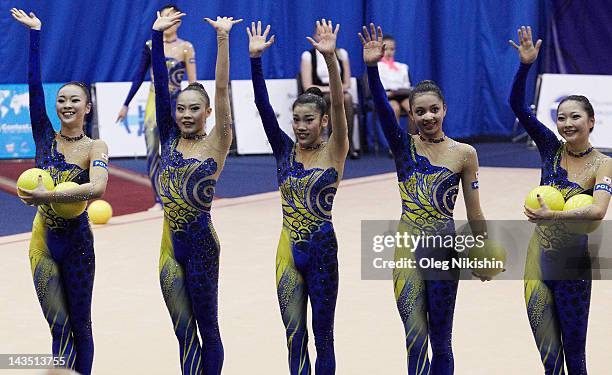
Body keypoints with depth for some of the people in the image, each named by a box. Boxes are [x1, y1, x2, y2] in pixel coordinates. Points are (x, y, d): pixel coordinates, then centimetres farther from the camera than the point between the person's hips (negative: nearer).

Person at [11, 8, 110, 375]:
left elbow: (97, 188, -27)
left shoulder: (96, 147, -7)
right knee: (60, 328, 1)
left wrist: (48, 195, -32)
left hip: (77, 242, -2)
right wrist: (35, 32, -8)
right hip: (44, 241, 2)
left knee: (80, 326, 10)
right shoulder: (45, 137, 1)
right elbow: (35, 83, -5)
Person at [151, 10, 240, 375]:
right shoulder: (169, 139, 7)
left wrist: (223, 37, -20)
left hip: (201, 242, -4)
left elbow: (222, 89, -13)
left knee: (207, 328, 6)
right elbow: (160, 86, 2)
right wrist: (158, 36, -4)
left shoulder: (215, 144, -5)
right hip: (172, 243, 5)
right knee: (184, 331, 8)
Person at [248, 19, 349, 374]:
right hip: (289, 252, 4)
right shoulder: (285, 151, 5)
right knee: (295, 337, 7)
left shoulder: (334, 152, -5)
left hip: (322, 251, -4)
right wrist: (255, 58, -15)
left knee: (323, 336, 6)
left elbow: (338, 105, -19)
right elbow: (263, 106, -4)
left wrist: (331, 58, -32)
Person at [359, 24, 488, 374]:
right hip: (408, 248, 0)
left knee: (441, 342, 10)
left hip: (445, 250, 0)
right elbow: (383, 108, -16)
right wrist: (372, 68, -30)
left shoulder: (464, 154, 0)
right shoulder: (403, 145, 0)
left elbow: (474, 213, 3)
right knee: (416, 338, -3)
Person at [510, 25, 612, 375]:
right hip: (538, 260, 3)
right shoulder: (552, 148, 2)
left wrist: (552, 215, -35)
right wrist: (526, 65, -19)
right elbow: (518, 106, -7)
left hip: (572, 266, -3)